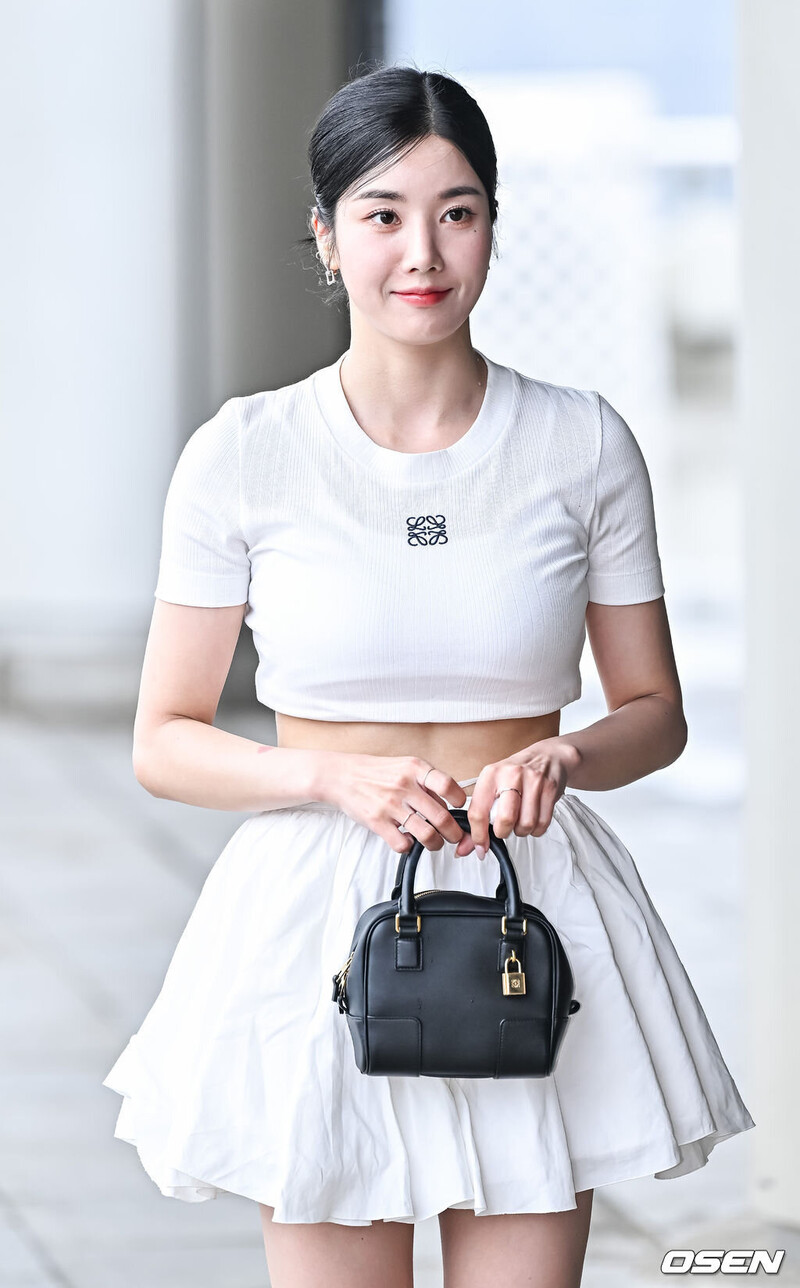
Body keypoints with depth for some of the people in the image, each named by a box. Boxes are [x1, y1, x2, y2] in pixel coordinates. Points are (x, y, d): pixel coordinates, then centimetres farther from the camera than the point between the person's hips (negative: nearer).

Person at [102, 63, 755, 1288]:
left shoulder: (585, 444, 0)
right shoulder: (242, 457, -3)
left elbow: (656, 714, 9)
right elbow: (166, 744, 2)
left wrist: (561, 757, -12)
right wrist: (335, 776, -15)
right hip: (317, 917, -1)